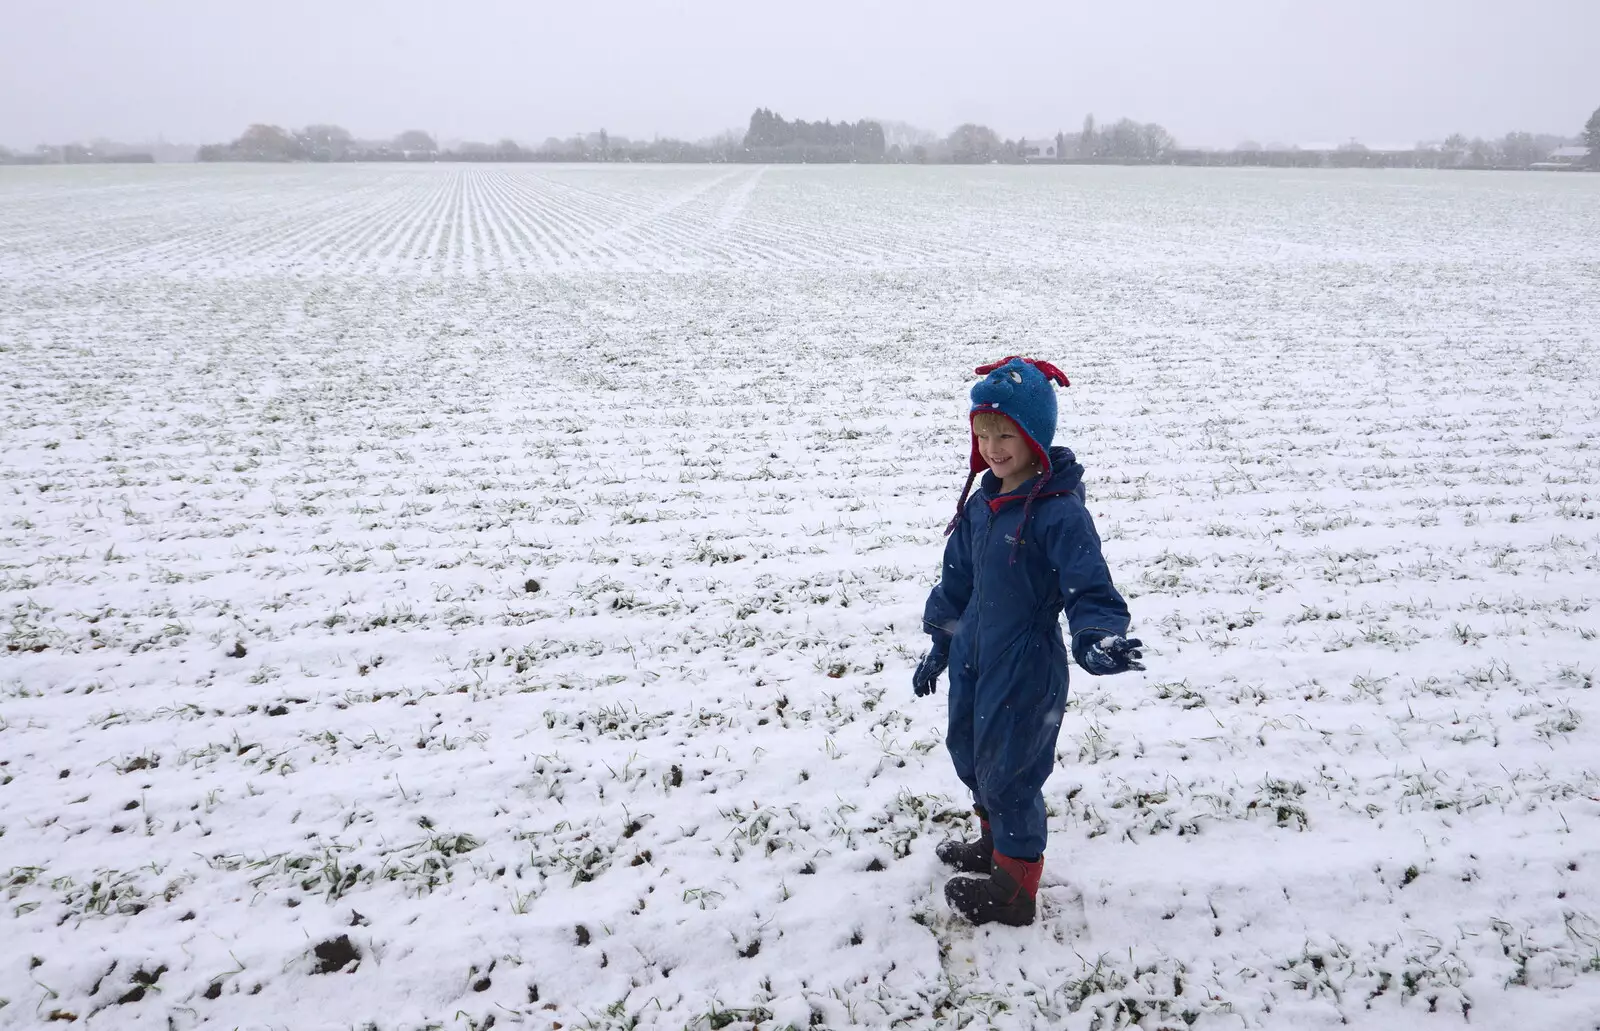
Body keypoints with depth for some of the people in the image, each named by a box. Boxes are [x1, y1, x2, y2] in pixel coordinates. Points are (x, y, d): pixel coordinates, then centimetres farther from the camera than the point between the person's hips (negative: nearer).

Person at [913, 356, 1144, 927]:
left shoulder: (1060, 512, -21)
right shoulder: (982, 502, 3)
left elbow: (1091, 590, -23)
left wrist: (1097, 642, -42)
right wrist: (940, 645, 21)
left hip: (1026, 668, -8)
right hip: (972, 658, 8)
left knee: (1010, 773, 5)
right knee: (969, 753, 22)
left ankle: (1015, 888, 26)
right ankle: (996, 841, 48)